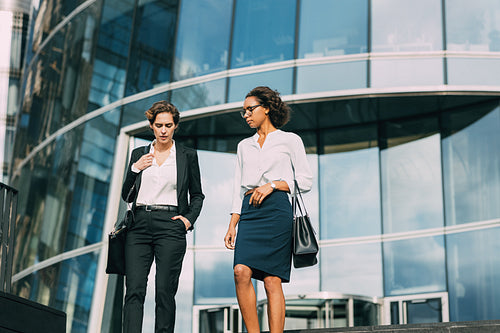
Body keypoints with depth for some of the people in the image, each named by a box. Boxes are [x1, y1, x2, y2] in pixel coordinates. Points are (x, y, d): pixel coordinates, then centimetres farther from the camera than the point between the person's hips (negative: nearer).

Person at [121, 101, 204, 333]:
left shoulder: (187, 156, 10)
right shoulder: (139, 155, 15)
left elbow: (197, 195, 15)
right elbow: (126, 195, 14)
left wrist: (189, 219, -2)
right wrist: (135, 169, -1)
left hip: (170, 226, -2)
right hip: (140, 226, 2)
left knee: (165, 292, -6)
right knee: (134, 290, -9)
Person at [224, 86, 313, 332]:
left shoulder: (290, 140, 10)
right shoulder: (244, 146, 23)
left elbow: (305, 181, 4)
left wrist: (272, 185, -9)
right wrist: (232, 225, 10)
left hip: (276, 209, -4)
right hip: (249, 211, 4)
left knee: (272, 280, -10)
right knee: (241, 271, -17)